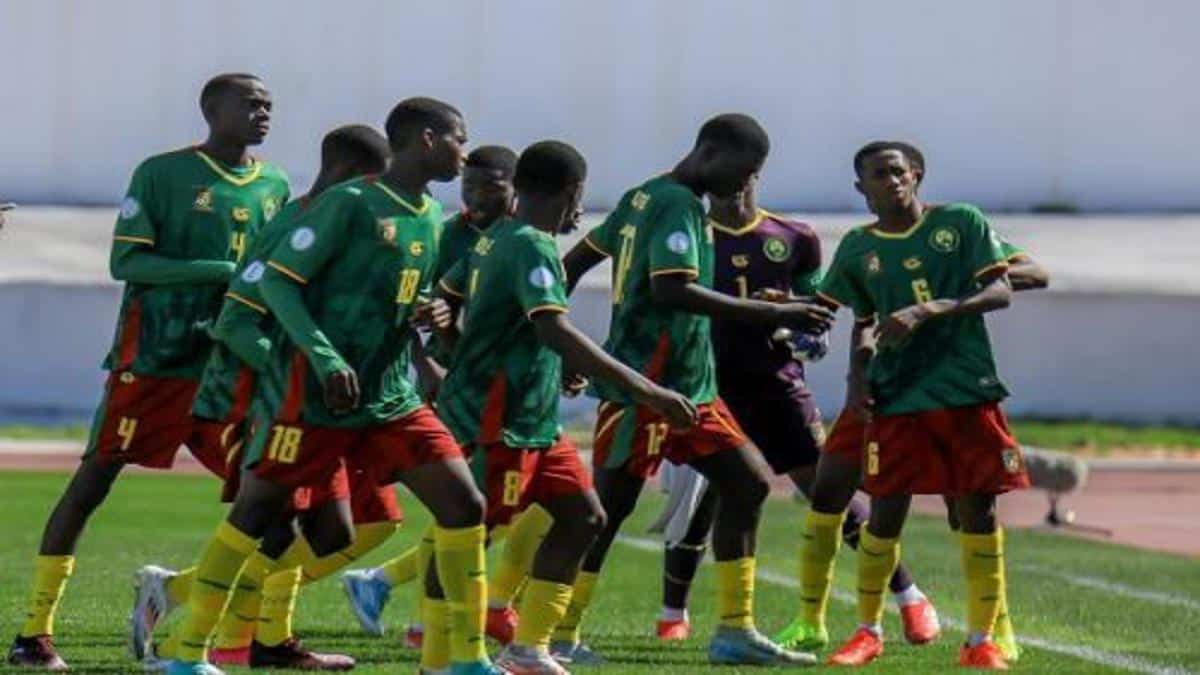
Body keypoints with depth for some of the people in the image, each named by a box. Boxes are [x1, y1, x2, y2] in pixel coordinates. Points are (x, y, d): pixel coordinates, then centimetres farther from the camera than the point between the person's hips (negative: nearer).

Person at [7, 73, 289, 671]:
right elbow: (124, 261, -11)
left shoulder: (274, 187, 12)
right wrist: (223, 271, -19)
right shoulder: (161, 173, -5)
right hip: (152, 358, -5)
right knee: (92, 482, -4)